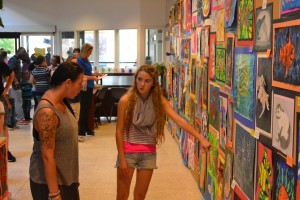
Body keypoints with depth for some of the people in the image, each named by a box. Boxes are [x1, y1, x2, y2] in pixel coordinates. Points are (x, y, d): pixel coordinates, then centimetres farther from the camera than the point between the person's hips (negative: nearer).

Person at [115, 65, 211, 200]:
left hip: (149, 153, 2)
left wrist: (201, 139, -23)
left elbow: (179, 121, -13)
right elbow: (119, 131, -8)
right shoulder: (126, 100, -11)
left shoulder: (159, 101, -4)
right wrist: (122, 159, -12)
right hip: (128, 151, -2)